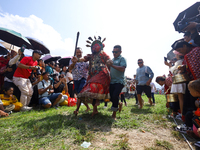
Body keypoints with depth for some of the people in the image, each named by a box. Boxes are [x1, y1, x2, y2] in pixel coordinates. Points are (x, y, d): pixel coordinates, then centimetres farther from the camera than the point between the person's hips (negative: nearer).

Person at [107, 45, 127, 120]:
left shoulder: (122, 59, -2)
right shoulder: (112, 59, 18)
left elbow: (122, 69, -18)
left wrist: (112, 65, -22)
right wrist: (108, 65, 1)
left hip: (119, 82, -6)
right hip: (112, 81, 7)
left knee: (115, 96, -16)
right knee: (111, 98, 9)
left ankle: (114, 114, 3)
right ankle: (119, 104, 40)